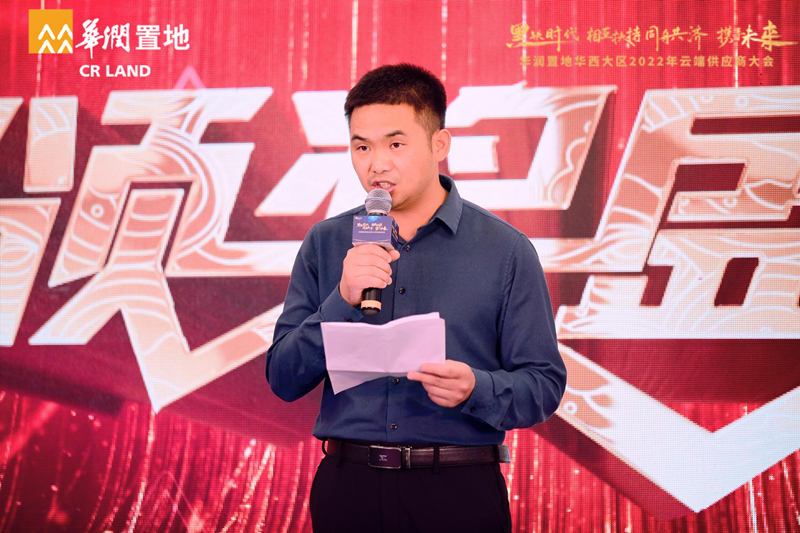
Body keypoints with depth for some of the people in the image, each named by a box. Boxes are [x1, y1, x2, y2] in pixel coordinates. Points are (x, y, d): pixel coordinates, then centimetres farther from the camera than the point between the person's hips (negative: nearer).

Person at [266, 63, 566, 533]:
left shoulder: (506, 251, -1)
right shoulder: (325, 245, 6)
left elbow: (545, 386, -2)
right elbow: (283, 380, 1)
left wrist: (475, 390, -21)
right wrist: (343, 301, -13)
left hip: (461, 493, -2)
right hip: (348, 489, 2)